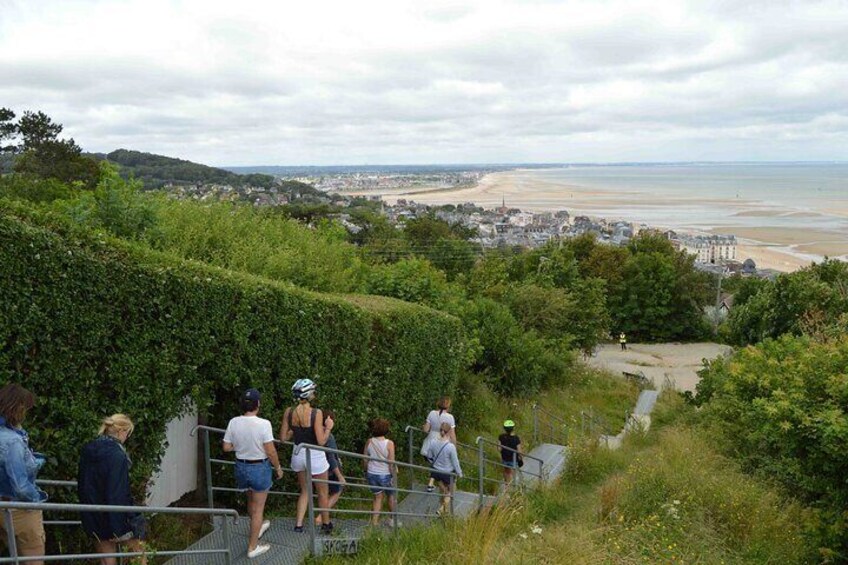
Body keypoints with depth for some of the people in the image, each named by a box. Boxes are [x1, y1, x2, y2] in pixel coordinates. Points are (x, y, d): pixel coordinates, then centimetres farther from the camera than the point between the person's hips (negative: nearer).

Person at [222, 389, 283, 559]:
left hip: (241, 467, 5)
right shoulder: (263, 424, -23)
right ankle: (252, 547, 19)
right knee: (258, 508, 10)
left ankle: (258, 527, 53)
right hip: (259, 468, -5)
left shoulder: (233, 422, -9)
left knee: (251, 500, 29)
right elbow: (270, 451, -19)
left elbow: (227, 447, -1)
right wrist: (278, 467, -4)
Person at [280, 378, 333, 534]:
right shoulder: (316, 413, -22)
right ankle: (326, 524, 32)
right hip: (315, 456, -4)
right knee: (323, 492, 17)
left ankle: (299, 524, 19)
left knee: (305, 491, 24)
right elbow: (321, 441, -20)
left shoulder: (289, 412, -9)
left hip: (298, 454, 4)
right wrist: (328, 427, -5)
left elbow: (283, 437, -2)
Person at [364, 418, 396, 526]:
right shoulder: (389, 443, -17)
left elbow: (365, 459, 3)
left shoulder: (369, 442, -6)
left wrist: (366, 471, 18)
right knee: (391, 496, 19)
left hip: (372, 474, 3)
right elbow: (391, 462, -16)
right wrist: (393, 475, -6)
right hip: (385, 474, -3)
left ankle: (374, 521, 13)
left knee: (378, 497, 17)